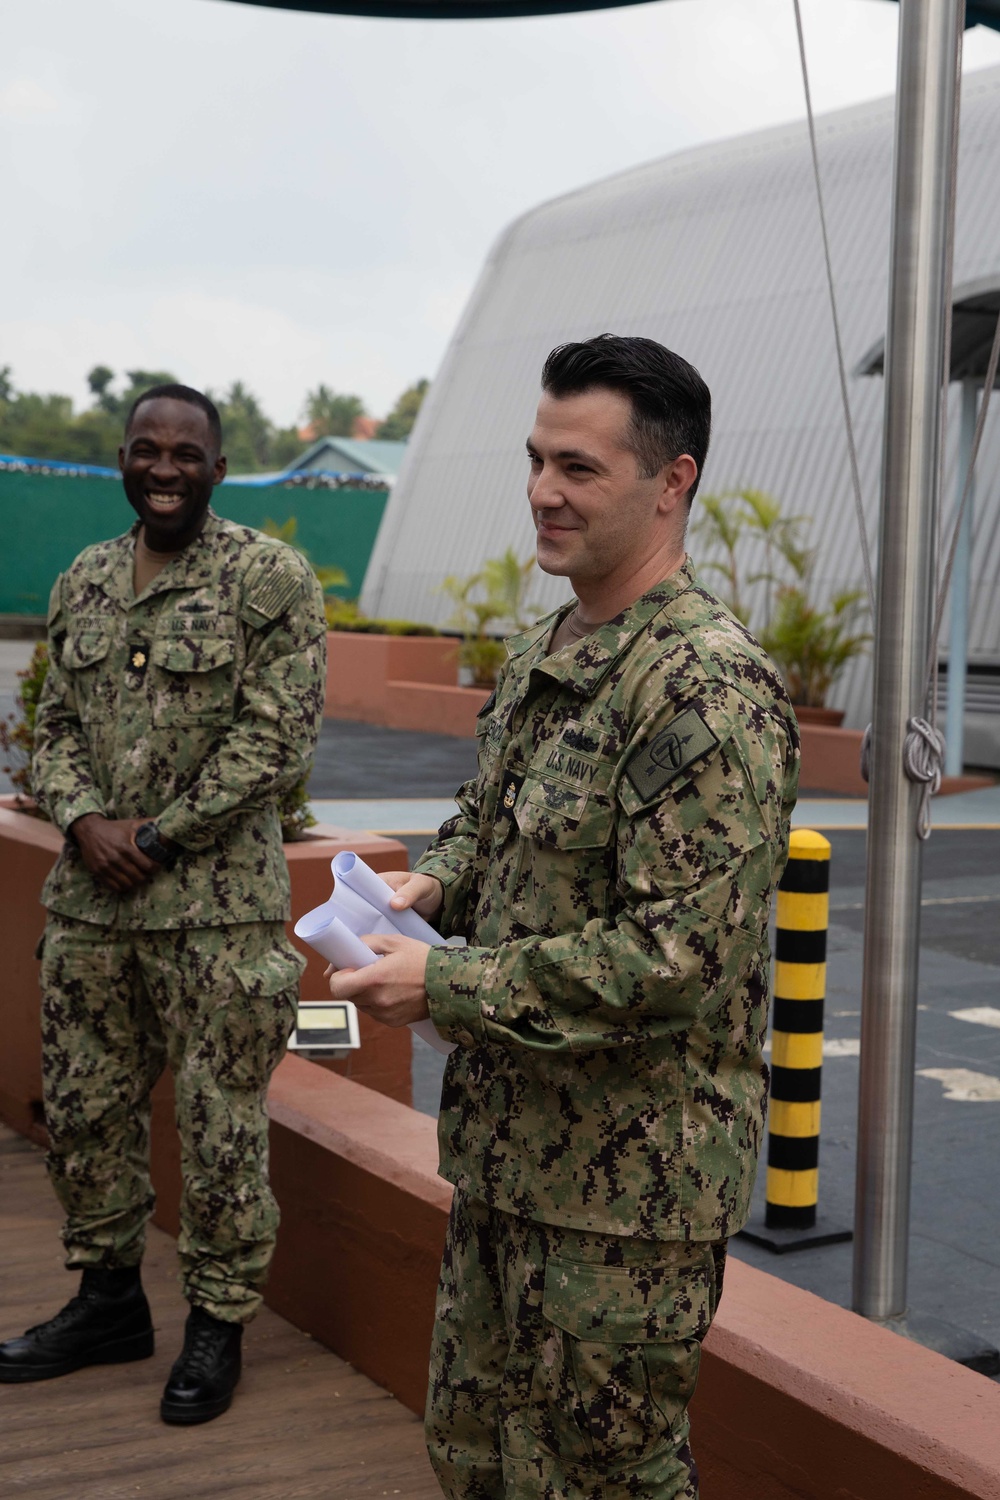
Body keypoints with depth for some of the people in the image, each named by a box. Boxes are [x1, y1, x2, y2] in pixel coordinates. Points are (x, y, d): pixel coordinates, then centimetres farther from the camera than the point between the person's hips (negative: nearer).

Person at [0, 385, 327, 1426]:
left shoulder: (271, 578, -6)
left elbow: (278, 740, -12)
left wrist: (158, 834, -13)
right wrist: (83, 819, -6)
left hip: (218, 905, -6)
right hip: (87, 899, 6)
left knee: (220, 1123, 3)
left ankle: (219, 1323, 21)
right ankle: (109, 1299, 34)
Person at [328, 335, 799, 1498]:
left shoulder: (711, 689, -22)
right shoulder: (539, 654, 8)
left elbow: (680, 955, -27)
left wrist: (445, 987, -22)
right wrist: (433, 883, 2)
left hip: (630, 1178, -9)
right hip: (506, 1145, 9)